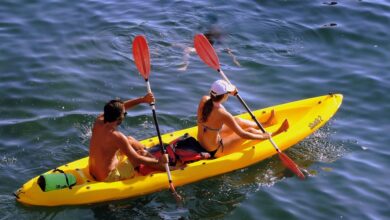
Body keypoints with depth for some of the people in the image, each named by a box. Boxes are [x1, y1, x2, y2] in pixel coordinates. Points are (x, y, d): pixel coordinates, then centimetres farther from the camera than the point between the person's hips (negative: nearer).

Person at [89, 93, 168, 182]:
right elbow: (137, 159, -21)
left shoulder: (98, 121, -8)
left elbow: (120, 107, 7)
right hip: (108, 177, -8)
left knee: (130, 140, 18)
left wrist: (142, 99, 4)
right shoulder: (117, 137, -29)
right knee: (142, 153, 6)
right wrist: (158, 161, -7)